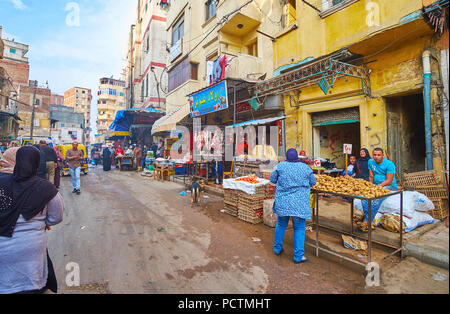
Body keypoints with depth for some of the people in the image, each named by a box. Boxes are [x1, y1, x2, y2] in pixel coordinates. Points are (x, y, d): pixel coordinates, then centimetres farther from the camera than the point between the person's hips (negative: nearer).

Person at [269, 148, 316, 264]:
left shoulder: (280, 166, -4)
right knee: (299, 228, 9)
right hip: (299, 204, -1)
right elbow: (313, 182, 9)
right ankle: (298, 256, 15)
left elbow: (272, 179, 5)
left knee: (281, 225, 18)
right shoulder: (305, 167, -3)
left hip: (282, 202, 2)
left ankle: (277, 248, 33)